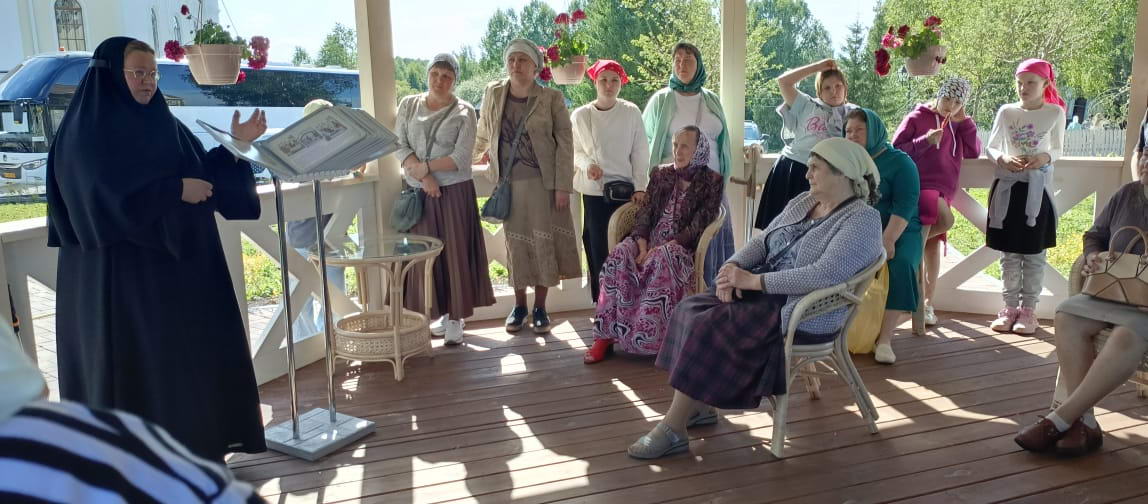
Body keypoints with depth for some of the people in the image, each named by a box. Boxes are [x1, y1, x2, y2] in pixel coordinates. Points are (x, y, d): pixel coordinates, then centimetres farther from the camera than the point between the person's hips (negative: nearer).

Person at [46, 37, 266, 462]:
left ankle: (194, 444, 22)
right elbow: (108, 194, -20)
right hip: (120, 267, -7)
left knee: (187, 351, 10)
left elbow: (199, 172, 11)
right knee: (134, 358, -1)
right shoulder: (87, 132, -9)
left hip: (176, 262, 7)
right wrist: (176, 190, -18)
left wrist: (236, 145, 0)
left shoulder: (162, 124, 12)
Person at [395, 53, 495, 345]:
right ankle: (441, 313, 18)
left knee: (455, 253, -1)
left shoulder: (464, 113, -1)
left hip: (454, 191, -3)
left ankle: (456, 318, 6)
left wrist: (425, 166, -12)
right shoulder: (409, 105, 8)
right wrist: (424, 176, -14)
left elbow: (461, 159, -9)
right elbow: (399, 146, -1)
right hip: (418, 192, 3)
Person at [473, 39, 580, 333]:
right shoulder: (493, 94, 5)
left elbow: (565, 142, -5)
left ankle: (540, 308, 13)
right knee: (516, 242, 7)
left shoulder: (551, 98, -3)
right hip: (508, 182, 2)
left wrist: (563, 186, -10)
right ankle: (519, 305, 20)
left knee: (543, 241, 1)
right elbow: (484, 133, 23)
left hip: (542, 182, -2)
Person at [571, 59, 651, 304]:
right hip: (594, 192, 1)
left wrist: (640, 187, -5)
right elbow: (575, 151, 9)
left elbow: (640, 152, 2)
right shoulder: (580, 116, 3)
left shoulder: (631, 113, 1)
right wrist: (587, 163, -13)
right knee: (599, 249, 0)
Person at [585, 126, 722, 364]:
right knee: (619, 256, -27)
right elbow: (645, 212, 8)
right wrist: (643, 244, -12)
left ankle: (652, 337, -31)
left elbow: (698, 226, -8)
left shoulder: (711, 182, 1)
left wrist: (665, 246, -20)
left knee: (662, 259, -38)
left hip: (683, 246, -4)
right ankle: (605, 335, -27)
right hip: (651, 242, 4)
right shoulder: (661, 174, 15)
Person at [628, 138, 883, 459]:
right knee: (691, 310, -9)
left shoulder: (863, 220, -12)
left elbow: (822, 275, -25)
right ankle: (700, 406, -1)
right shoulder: (802, 202, 14)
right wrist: (734, 267, -9)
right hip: (765, 293, 9)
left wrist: (752, 280, -22)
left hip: (800, 316, -9)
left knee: (707, 328, -22)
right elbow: (762, 242, 13)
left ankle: (672, 430, -14)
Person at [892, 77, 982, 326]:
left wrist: (963, 121, 5)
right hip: (919, 186, -6)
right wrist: (926, 141, -16)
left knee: (933, 247, 5)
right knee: (946, 219, -33)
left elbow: (973, 152, 10)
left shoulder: (957, 125, 17)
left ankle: (927, 303, 10)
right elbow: (895, 150, -5)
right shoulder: (916, 118, 0)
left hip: (944, 192, 6)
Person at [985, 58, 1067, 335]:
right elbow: (990, 147, 5)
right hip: (1008, 186, 1)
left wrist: (1045, 157, -16)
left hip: (1037, 188, -1)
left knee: (1034, 253, 3)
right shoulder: (1006, 111, 2)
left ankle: (1029, 310, 12)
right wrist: (1003, 158, -16)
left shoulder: (1055, 112, 0)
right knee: (1009, 253, 6)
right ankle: (1010, 307, 16)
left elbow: (1058, 149, 6)